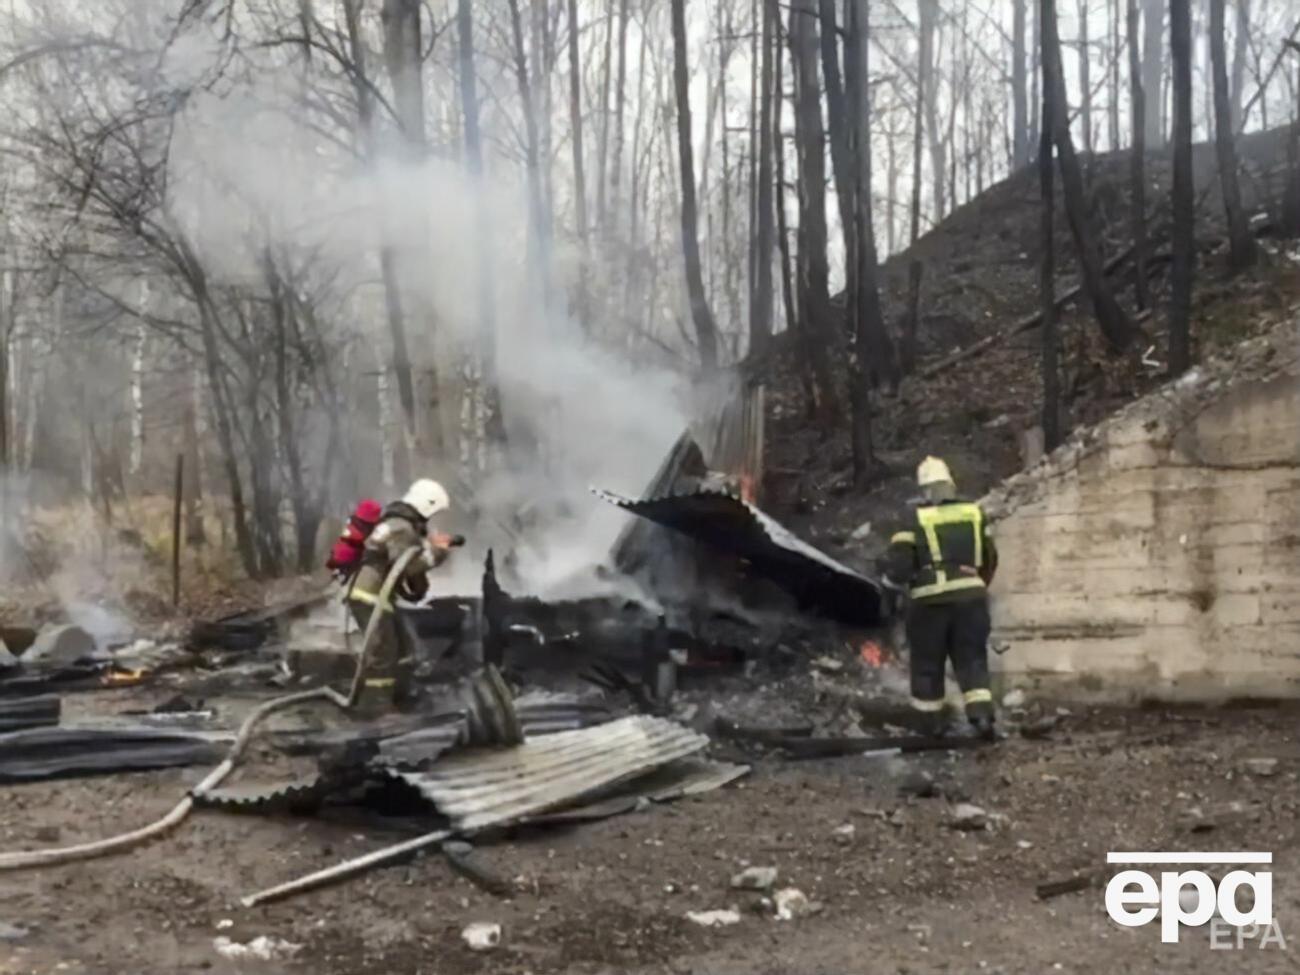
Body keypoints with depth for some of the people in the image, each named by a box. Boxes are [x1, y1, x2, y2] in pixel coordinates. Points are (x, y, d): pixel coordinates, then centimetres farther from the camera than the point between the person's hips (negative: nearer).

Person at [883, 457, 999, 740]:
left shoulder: (915, 520, -5)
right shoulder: (975, 514, 9)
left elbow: (898, 563, -10)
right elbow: (989, 559, 17)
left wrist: (896, 582, 12)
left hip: (931, 601, -3)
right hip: (970, 597, 3)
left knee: (928, 663, 13)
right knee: (972, 659, 8)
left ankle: (932, 721, 20)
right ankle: (982, 714, -9)